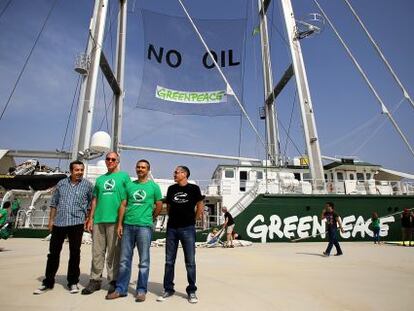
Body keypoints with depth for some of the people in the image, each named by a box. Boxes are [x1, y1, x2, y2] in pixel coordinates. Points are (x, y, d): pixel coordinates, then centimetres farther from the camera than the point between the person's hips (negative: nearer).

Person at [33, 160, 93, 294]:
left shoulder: (87, 185, -1)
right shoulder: (61, 183, 8)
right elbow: (54, 203, 12)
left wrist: (89, 218, -1)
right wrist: (51, 220, 9)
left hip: (77, 223, -3)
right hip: (59, 223, 3)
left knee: (75, 253, 6)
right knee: (53, 252, 10)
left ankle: (73, 282, 19)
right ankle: (48, 282, 25)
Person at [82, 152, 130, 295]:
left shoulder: (124, 176, 4)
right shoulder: (100, 179, 17)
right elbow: (95, 200, 18)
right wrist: (91, 218, 10)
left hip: (115, 219, -4)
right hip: (98, 220, 4)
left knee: (114, 252, 3)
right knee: (97, 252, 10)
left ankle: (113, 281, 14)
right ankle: (95, 280, 22)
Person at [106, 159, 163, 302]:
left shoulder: (154, 186, 2)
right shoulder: (130, 185, 11)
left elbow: (159, 206, 6)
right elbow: (123, 205, 9)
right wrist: (120, 224, 4)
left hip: (144, 227, -3)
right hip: (127, 225, 3)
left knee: (144, 261, 5)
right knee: (124, 260, 11)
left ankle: (141, 290, 16)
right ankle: (121, 289, 23)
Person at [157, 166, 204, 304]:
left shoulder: (194, 188, -4)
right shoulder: (171, 189, 7)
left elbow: (200, 206, 4)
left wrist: (193, 219, 3)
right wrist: (173, 218, 12)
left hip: (188, 229, -3)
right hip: (171, 228, 4)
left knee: (190, 261, 3)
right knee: (169, 261, 10)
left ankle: (191, 291, 17)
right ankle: (168, 289, 24)